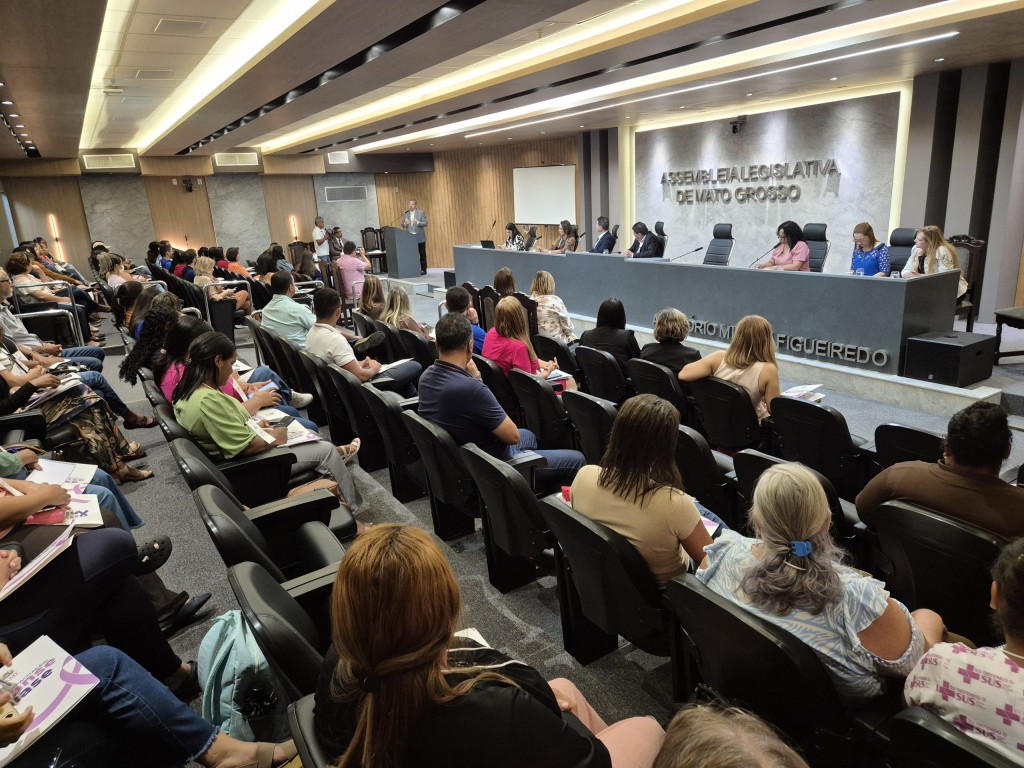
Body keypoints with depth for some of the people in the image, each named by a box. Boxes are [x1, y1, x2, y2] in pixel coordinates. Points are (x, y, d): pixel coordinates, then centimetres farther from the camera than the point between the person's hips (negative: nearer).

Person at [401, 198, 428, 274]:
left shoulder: (421, 213, 0)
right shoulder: (405, 214, 9)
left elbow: (425, 223, -5)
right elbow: (402, 225, 9)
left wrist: (418, 222, -22)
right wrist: (405, 223, -14)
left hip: (420, 238, -2)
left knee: (422, 254, 2)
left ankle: (423, 270, 9)